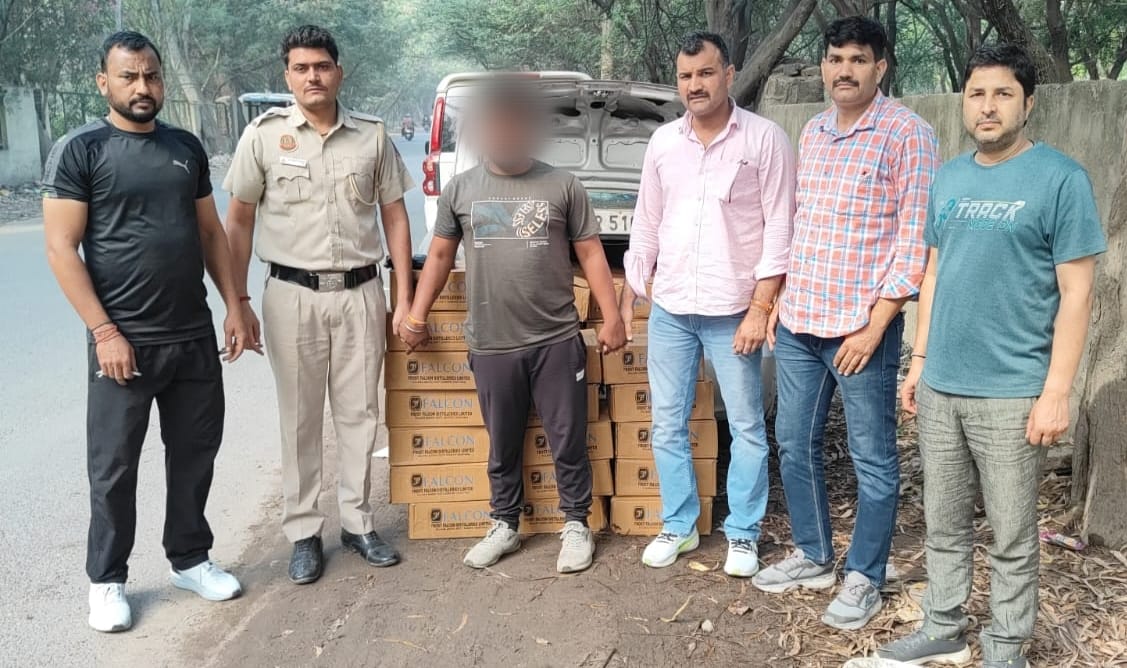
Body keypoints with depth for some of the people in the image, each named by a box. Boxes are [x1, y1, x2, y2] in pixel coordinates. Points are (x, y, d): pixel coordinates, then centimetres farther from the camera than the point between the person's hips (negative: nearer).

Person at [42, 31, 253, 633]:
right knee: (114, 468, 7)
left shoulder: (186, 147, 10)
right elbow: (61, 249, -9)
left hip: (195, 337, 5)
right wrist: (104, 332, -15)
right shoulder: (79, 150, -5)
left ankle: (189, 559, 30)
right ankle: (107, 580, 23)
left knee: (195, 455, 13)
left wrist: (234, 306, 5)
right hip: (124, 342, -4)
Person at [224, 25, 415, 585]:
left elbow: (394, 216, 8)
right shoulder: (264, 135, 0)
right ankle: (303, 533, 18)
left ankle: (357, 523, 22)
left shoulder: (372, 135, 3)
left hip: (360, 292, 1)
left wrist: (404, 298, 3)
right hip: (293, 294, -1)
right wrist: (238, 301, -1)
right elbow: (239, 222, 4)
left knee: (359, 413, 8)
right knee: (300, 419, 6)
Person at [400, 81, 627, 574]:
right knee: (503, 445, 15)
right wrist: (416, 316, 4)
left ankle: (576, 525, 24)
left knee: (568, 442, 8)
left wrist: (611, 316, -3)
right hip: (491, 346, 2)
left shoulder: (562, 186, 2)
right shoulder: (460, 190, 6)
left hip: (556, 341, -1)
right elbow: (439, 256, 12)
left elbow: (590, 254, 3)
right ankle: (505, 525, 31)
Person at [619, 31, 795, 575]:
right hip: (669, 309, 4)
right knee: (667, 425, 10)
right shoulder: (663, 142, 7)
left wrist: (760, 308, -12)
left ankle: (743, 534, 22)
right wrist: (627, 300, 10)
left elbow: (779, 227, -7)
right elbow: (647, 224, 12)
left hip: (733, 311, -4)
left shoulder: (765, 139, -6)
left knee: (746, 427, 7)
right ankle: (678, 525, 27)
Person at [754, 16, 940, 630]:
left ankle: (864, 578, 21)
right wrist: (781, 299, 12)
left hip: (861, 328, -6)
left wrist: (874, 326, -15)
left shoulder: (906, 134, -8)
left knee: (872, 458, 5)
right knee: (794, 444, 14)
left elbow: (914, 240, -11)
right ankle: (813, 557, 31)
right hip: (798, 324, 7)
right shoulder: (811, 133, 12)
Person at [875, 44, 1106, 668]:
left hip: (1011, 393, -5)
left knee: (1012, 538, 8)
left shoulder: (1060, 178, -8)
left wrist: (1056, 392, -13)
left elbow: (1075, 293, -9)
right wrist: (920, 360, 13)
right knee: (943, 524, 16)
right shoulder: (948, 178, 9)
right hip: (940, 386, 5)